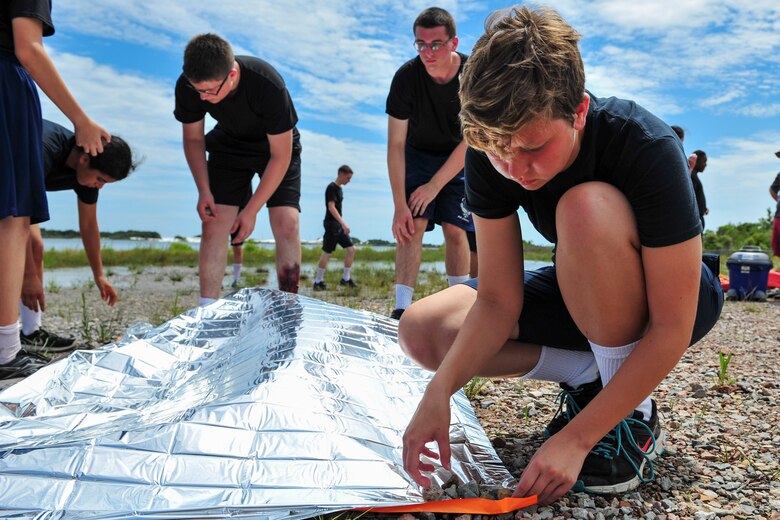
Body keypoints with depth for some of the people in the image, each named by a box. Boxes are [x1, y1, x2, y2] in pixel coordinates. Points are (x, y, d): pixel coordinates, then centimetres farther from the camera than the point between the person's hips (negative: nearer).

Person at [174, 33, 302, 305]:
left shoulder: (268, 85, -37)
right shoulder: (187, 86, -25)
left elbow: (280, 156, -28)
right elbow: (193, 138, -5)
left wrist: (251, 211, -25)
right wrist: (204, 190, -17)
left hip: (277, 147, -3)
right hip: (229, 147, 3)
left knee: (287, 223, -18)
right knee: (213, 223, -11)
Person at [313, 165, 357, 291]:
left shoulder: (339, 189, 15)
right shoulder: (331, 188, -12)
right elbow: (331, 207, -23)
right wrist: (343, 223, -29)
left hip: (339, 225, 9)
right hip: (331, 224, -9)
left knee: (351, 249, 4)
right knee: (327, 253, -4)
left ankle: (346, 279, 11)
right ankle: (318, 281, 7)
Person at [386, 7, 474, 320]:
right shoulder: (406, 77, -24)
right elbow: (395, 145, -22)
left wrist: (434, 186, -19)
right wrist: (399, 205, -26)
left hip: (458, 159, 1)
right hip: (418, 154, 0)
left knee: (455, 230, -9)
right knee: (412, 225, -16)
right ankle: (402, 309, -19)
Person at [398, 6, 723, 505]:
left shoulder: (647, 149, -33)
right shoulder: (492, 155, -20)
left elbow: (671, 329, -30)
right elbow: (499, 301, -18)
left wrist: (575, 438, -33)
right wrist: (439, 392, -32)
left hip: (678, 296, -4)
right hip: (584, 294, 5)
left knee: (587, 206, -38)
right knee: (422, 330, -13)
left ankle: (635, 415, -18)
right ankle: (594, 376, -3)